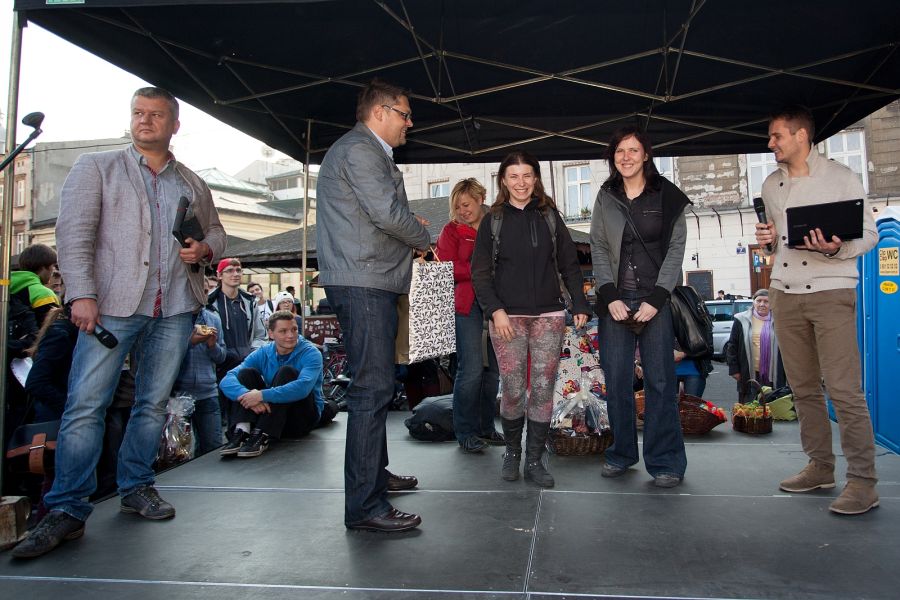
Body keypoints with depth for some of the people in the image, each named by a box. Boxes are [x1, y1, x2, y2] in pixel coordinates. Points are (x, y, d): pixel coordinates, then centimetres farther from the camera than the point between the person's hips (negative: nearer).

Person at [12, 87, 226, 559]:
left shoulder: (193, 184, 17)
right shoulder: (96, 167, 7)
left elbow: (216, 231, 24)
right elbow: (74, 232, -3)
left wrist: (205, 249, -1)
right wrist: (82, 294, -15)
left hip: (174, 308, 3)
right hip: (112, 305, -3)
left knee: (153, 404, 9)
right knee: (85, 406, -7)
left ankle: (137, 487, 24)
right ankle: (66, 511, 1)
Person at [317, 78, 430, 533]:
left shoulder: (367, 151, 24)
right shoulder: (358, 149, -10)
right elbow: (388, 213, -19)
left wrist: (409, 226, 9)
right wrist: (424, 236, -1)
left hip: (371, 283, 11)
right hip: (362, 284, -11)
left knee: (375, 383, 18)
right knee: (373, 386, -12)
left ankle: (374, 474, 32)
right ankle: (364, 505, -7)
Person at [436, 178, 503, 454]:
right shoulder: (452, 231, 7)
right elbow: (446, 268, -5)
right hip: (467, 305, -4)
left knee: (493, 368, 6)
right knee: (471, 369, -7)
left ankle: (486, 426, 19)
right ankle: (466, 432, 5)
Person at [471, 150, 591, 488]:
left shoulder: (550, 216, 11)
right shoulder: (493, 221, 6)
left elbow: (569, 264, 11)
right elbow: (480, 272, 3)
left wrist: (580, 305, 3)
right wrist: (495, 310, -9)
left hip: (548, 316, 2)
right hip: (508, 317, -1)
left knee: (543, 389, 0)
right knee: (513, 390, -3)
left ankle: (534, 460, 13)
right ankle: (512, 451, 21)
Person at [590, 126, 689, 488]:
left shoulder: (667, 196, 4)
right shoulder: (605, 198, 11)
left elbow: (676, 248, 0)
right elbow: (599, 249, 7)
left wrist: (656, 299, -10)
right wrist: (610, 297, -6)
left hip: (655, 300, -2)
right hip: (615, 301, 2)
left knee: (660, 380, -2)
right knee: (616, 380, 3)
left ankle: (665, 461, 8)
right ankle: (621, 454, 18)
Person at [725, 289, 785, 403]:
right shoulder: (742, 320, 3)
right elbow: (732, 345, 4)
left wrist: (785, 372, 5)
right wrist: (734, 369, -1)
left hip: (772, 375, 1)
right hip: (749, 374, -1)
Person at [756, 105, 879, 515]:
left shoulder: (841, 177, -2)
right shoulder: (771, 185, 14)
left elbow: (869, 233, -2)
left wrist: (837, 248, -21)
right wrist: (767, 241, -2)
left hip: (832, 293, -5)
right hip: (785, 294, 6)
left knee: (844, 389, -9)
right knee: (803, 388, 10)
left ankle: (862, 481, -1)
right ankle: (820, 466, 21)